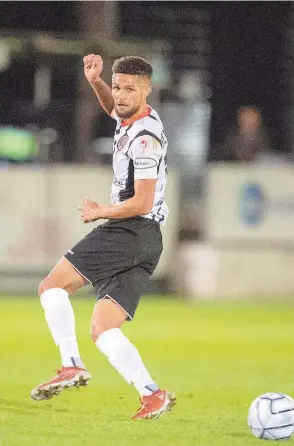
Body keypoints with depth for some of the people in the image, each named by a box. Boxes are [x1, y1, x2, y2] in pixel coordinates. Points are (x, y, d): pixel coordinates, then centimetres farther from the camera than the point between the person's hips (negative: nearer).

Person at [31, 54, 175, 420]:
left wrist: (100, 212, -7)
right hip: (145, 241, 10)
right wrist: (96, 82, 19)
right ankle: (152, 395, -9)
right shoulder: (130, 118, 13)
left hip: (129, 232, -10)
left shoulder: (145, 137, -16)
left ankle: (71, 365, -15)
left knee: (53, 285, -5)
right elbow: (113, 108, 39)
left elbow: (142, 203, -21)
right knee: (102, 329, 3)